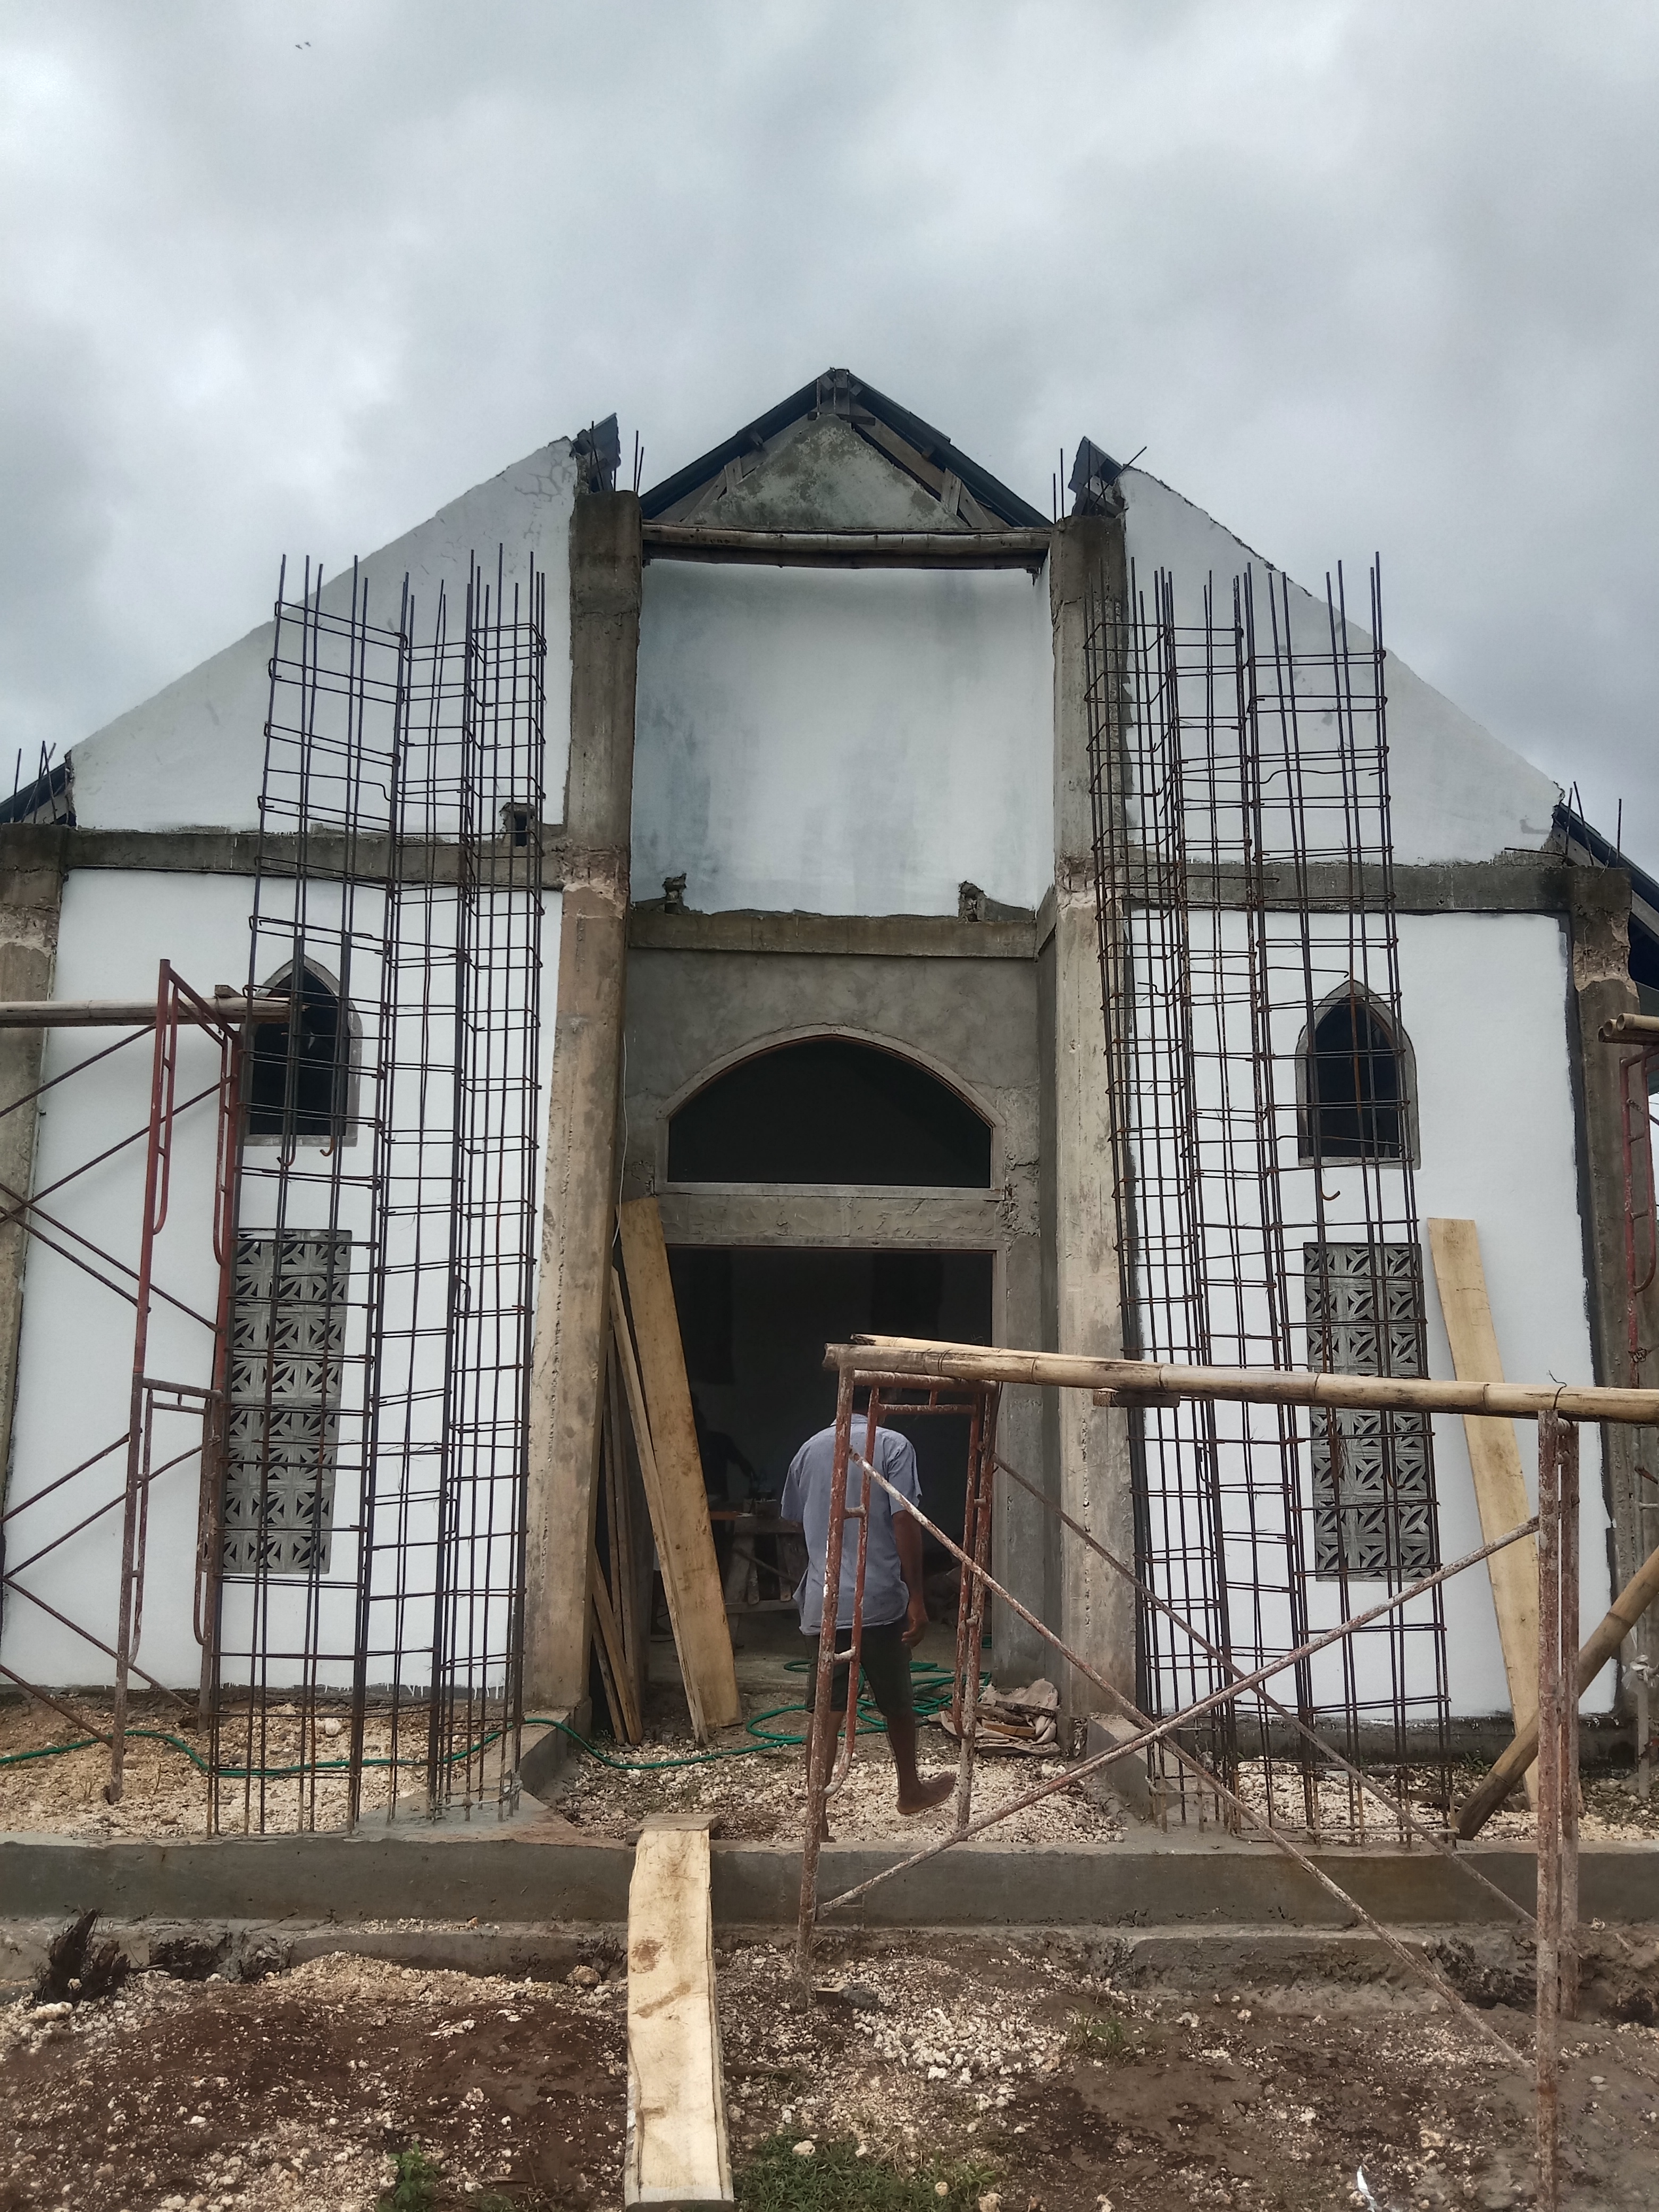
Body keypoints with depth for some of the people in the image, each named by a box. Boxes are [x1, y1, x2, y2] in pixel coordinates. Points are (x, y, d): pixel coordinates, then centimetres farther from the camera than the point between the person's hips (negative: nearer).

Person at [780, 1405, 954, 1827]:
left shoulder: (811, 1448, 8)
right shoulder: (893, 1445, -6)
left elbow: (795, 1518, 19)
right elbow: (904, 1523, -12)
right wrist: (916, 1597, -9)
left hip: (823, 1602, 3)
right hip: (880, 1600, -3)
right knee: (897, 1703, 17)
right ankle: (910, 1790, 36)